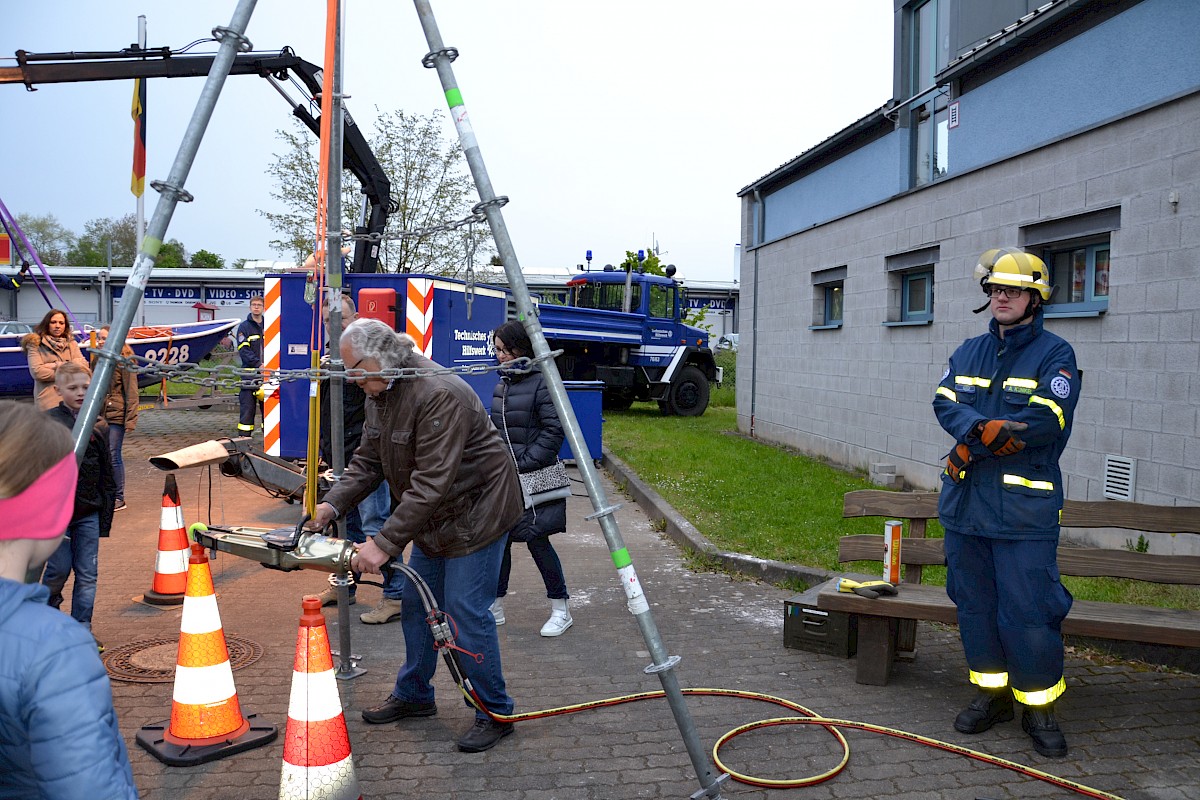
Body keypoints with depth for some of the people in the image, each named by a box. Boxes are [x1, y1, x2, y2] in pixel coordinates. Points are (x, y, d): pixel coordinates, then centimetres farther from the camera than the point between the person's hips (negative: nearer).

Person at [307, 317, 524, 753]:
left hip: (476, 512, -10)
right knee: (415, 605, 16)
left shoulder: (440, 395, -30)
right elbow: (367, 462, 7)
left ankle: (495, 713, 8)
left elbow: (431, 484, -34)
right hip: (433, 520, 10)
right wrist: (332, 505, -8)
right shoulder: (380, 393, 2)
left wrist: (385, 544, -34)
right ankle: (414, 694, 34)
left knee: (465, 612, -8)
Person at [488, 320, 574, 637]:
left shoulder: (541, 382, -11)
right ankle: (495, 606, 23)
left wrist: (524, 463, -17)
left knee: (536, 539, -4)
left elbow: (554, 430, -15)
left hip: (535, 477, -7)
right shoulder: (502, 384, 13)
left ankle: (561, 610, 11)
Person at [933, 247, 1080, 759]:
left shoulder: (1055, 355, -2)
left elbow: (1047, 422, -16)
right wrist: (991, 429, -19)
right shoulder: (969, 352, 14)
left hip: (1024, 507, -5)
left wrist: (973, 441, -14)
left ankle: (1039, 706, 14)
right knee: (975, 602, 12)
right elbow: (946, 404, 0)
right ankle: (991, 693, 27)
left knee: (1029, 610, -3)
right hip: (965, 503, 5)